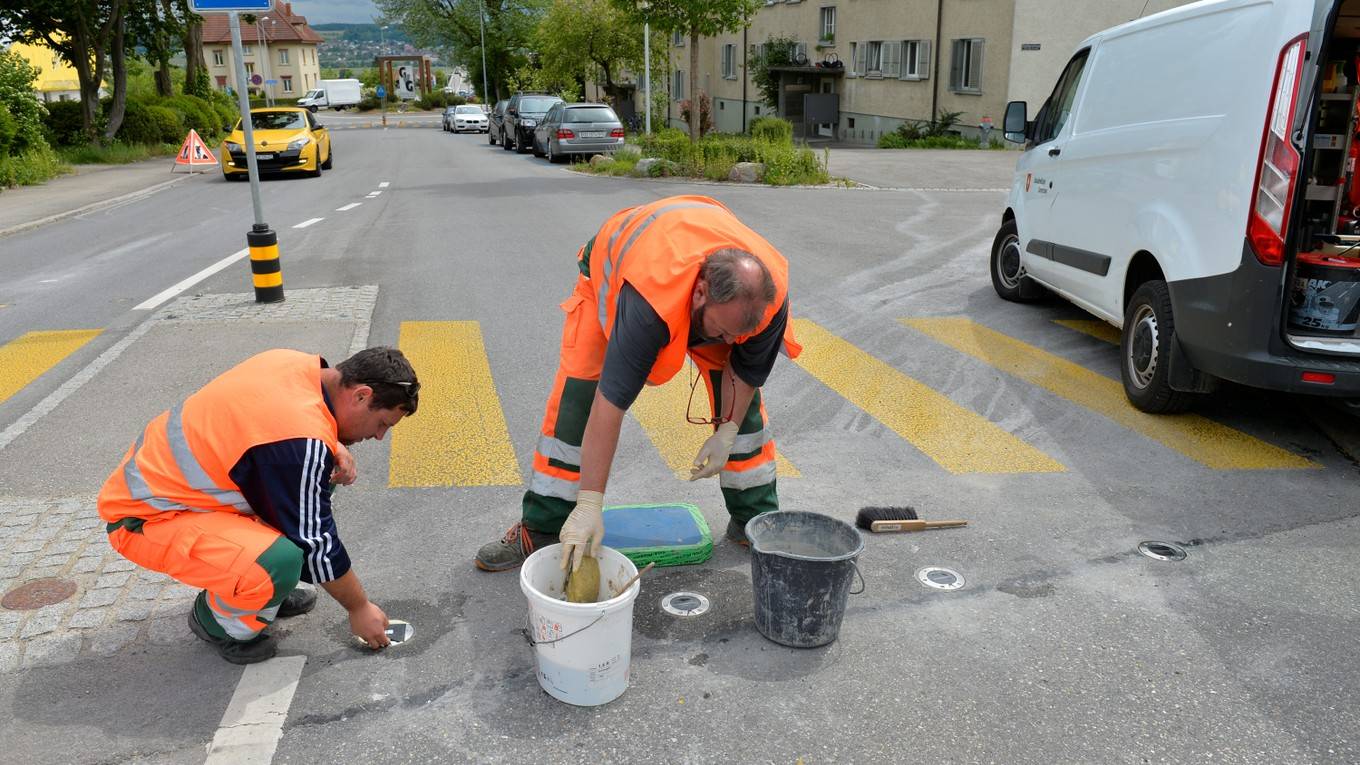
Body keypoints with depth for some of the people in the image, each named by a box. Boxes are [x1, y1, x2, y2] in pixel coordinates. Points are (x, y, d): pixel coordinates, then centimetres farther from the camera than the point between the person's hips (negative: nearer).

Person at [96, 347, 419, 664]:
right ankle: (217, 621, 1)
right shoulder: (303, 445, -30)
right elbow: (317, 545, -19)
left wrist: (333, 448, -4)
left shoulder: (296, 362, -7)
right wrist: (359, 608, -3)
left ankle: (269, 587, 16)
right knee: (283, 561, -31)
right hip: (145, 518, -9)